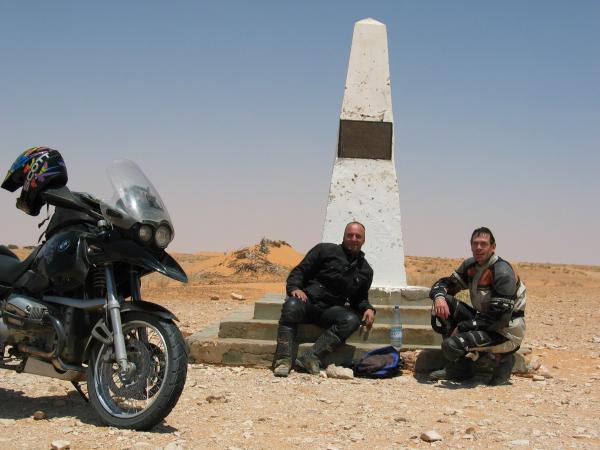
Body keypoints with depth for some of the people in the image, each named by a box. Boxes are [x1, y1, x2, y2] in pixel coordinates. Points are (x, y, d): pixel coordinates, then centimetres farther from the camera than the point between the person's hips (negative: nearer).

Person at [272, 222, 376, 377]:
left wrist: (368, 309, 4)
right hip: (307, 300, -3)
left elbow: (359, 299, 27)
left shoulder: (365, 271, 18)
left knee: (352, 320, -30)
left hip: (330, 310, 3)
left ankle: (310, 357, -38)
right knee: (292, 306, -37)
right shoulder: (325, 250, 6)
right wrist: (294, 288, -18)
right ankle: (283, 360, -40)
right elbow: (300, 271, 2)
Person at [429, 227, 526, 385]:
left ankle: (500, 360, -2)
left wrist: (462, 327, -21)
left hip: (506, 332, -8)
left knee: (451, 346, -26)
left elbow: (499, 317, -24)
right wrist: (439, 296, -18)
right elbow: (446, 283, 8)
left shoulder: (502, 273, -20)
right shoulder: (470, 266, 5)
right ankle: (458, 367, -2)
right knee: (445, 303, -8)